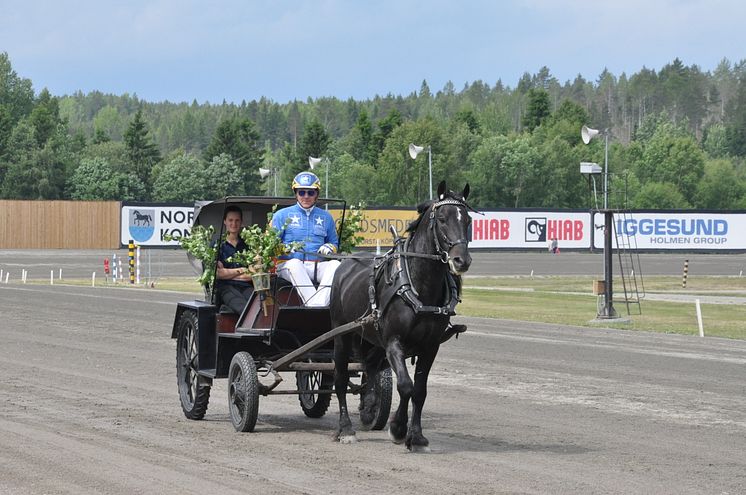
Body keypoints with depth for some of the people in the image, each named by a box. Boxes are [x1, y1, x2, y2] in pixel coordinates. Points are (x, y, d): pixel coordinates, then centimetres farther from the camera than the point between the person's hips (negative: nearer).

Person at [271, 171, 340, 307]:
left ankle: (320, 303, -46)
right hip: (288, 264, -2)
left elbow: (335, 243, 30)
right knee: (295, 263, -39)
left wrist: (329, 247, 5)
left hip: (317, 266, 3)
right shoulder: (282, 215, 15)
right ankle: (313, 305, -50)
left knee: (335, 264, -30)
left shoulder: (325, 217, 23)